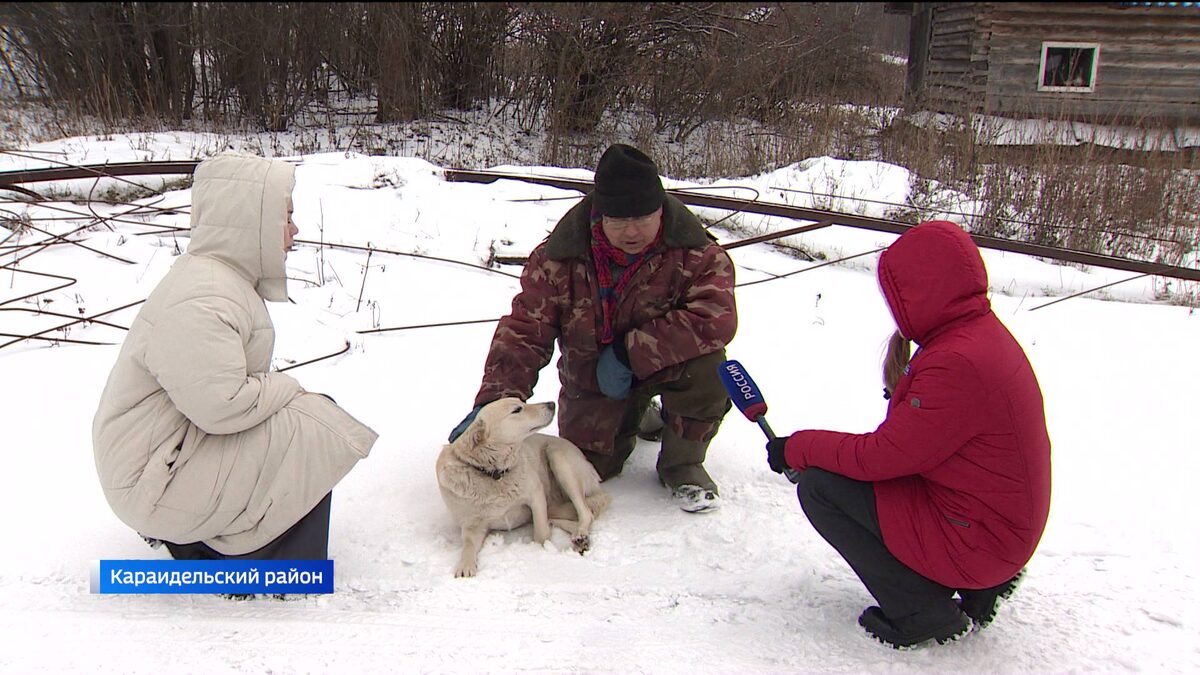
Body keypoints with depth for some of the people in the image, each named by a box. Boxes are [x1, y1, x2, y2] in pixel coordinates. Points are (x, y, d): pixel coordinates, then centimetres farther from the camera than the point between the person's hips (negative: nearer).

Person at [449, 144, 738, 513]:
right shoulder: (559, 257, -21)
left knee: (705, 364, -34)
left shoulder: (695, 253, -25)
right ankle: (635, 416, 31)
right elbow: (524, 329, -17)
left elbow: (716, 318, -37)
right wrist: (494, 400, -30)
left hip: (664, 364, -2)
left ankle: (682, 463, -5)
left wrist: (629, 352, -36)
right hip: (592, 377, 2)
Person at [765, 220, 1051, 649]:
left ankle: (922, 614, -2)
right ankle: (977, 587, 16)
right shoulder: (982, 333, 6)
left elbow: (882, 456, -21)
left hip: (976, 539, -10)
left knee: (819, 486, -11)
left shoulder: (959, 363, -26)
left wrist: (797, 448, -8)